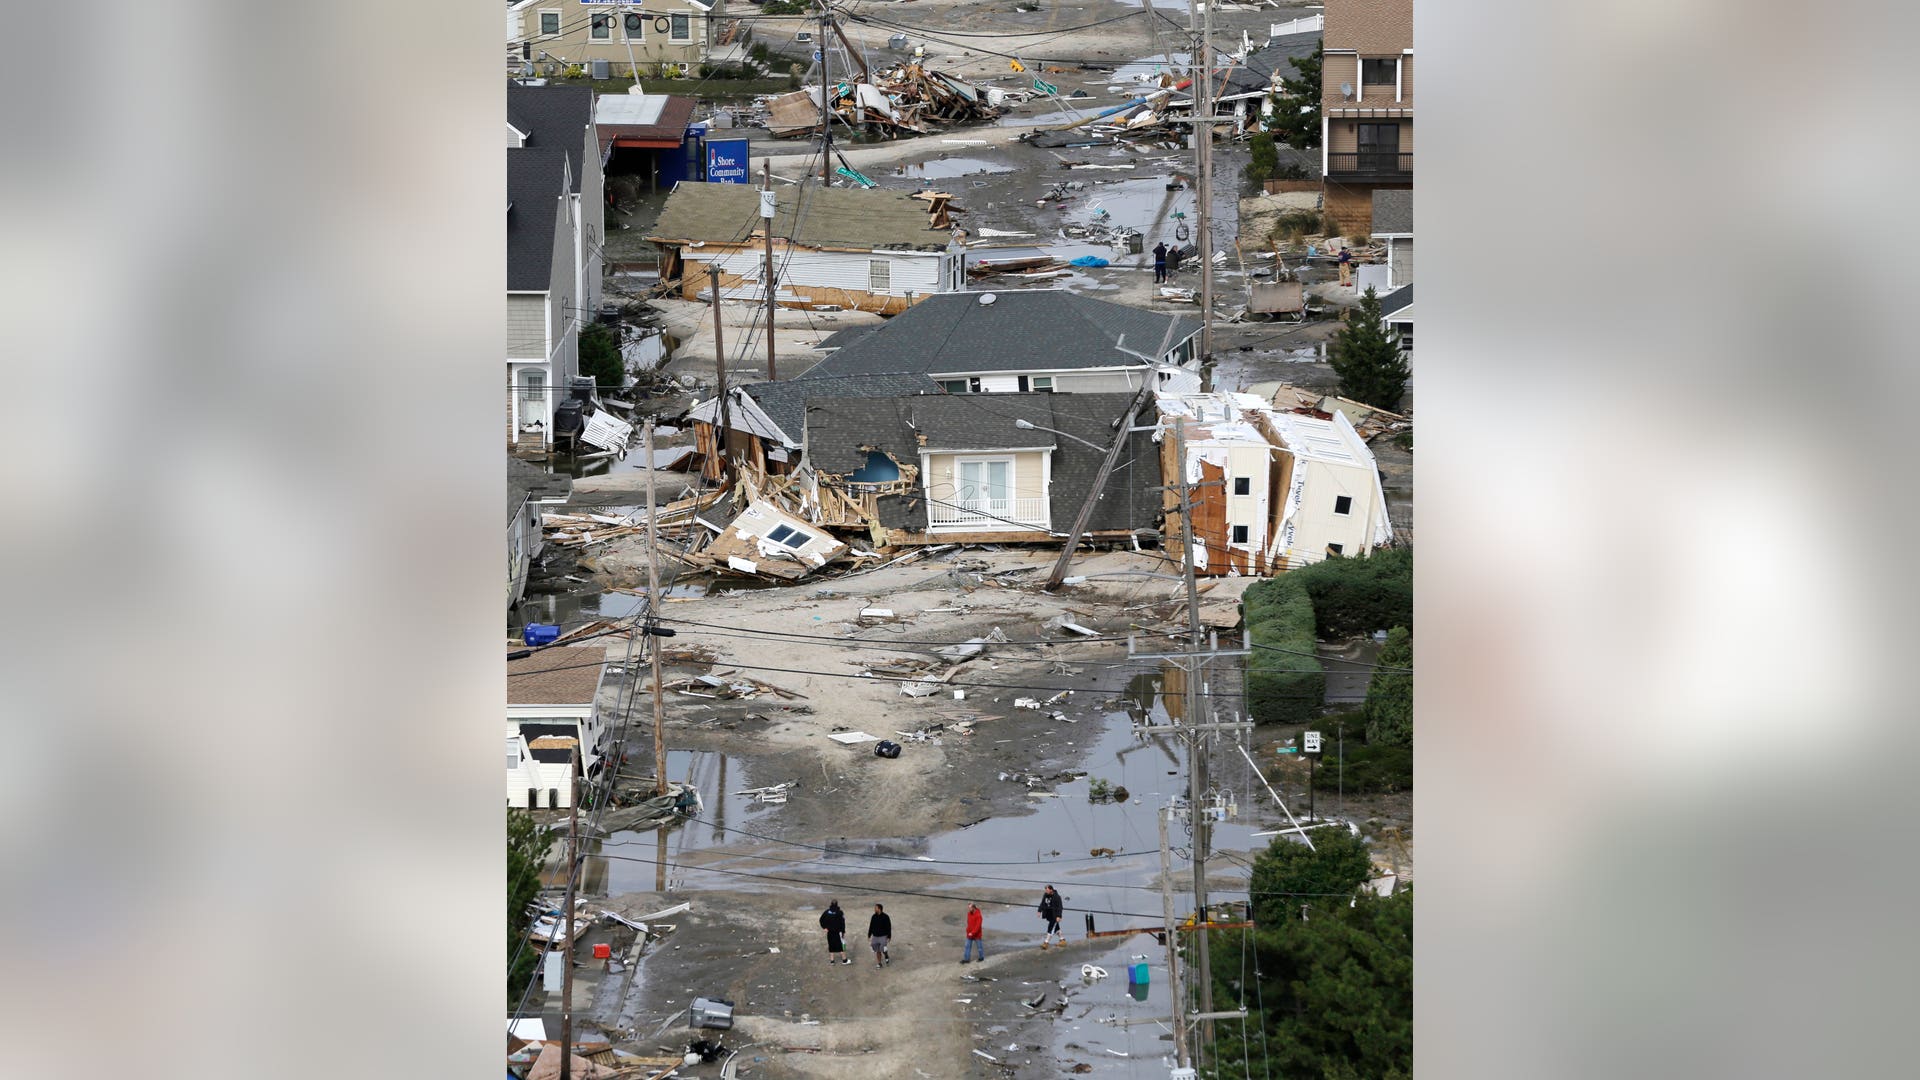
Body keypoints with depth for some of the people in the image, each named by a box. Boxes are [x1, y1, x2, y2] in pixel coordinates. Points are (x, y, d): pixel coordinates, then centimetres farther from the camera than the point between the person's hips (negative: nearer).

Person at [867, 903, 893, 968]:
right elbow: (871, 927, 10)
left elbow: (889, 927, -6)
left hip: (883, 936, -4)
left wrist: (889, 936, -8)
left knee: (883, 949, -14)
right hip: (875, 936, 4)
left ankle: (886, 957, 16)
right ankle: (879, 963, 15)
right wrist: (869, 936, 10)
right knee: (877, 951, 5)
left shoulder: (885, 917, -10)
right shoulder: (874, 917, 3)